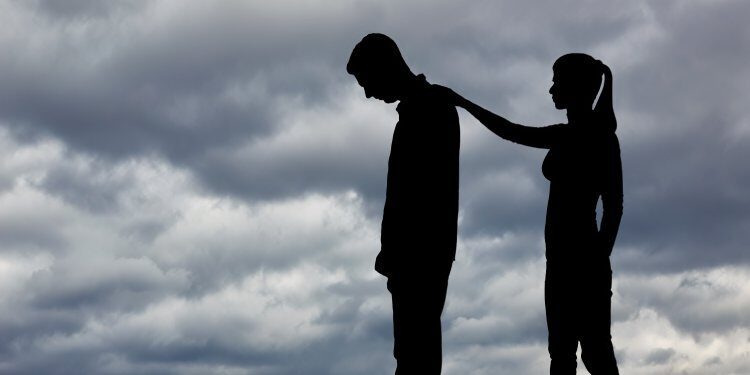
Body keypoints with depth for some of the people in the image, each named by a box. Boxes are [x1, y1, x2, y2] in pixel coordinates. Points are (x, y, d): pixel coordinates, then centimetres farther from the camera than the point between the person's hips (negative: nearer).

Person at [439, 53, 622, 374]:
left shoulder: (601, 137, -8)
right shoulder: (565, 136, 15)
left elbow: (614, 206, -12)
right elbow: (510, 131, 25)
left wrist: (598, 264, -15)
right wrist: (462, 102, 26)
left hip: (584, 259, -9)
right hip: (561, 259, 9)